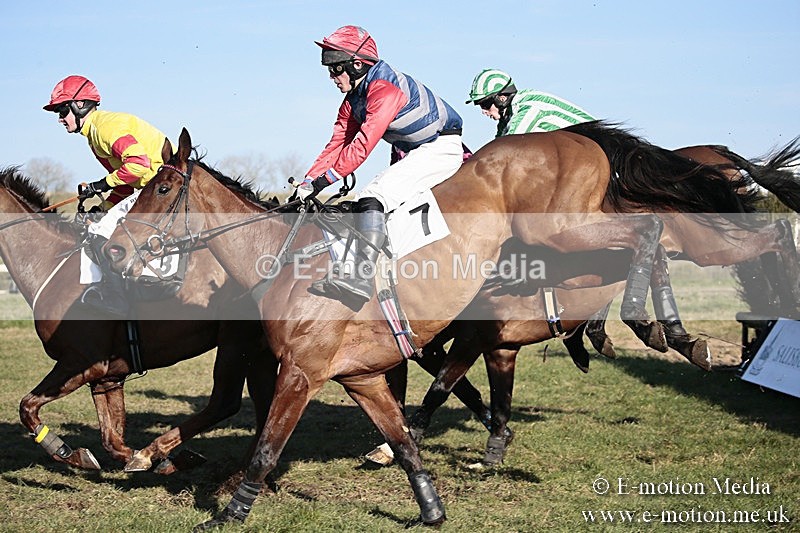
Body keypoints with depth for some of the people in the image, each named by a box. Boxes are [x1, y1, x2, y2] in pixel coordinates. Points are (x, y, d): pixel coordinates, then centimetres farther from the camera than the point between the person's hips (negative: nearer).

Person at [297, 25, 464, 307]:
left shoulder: (385, 88, -22)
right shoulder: (353, 99, 9)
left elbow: (363, 144, -29)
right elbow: (338, 143, 6)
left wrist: (323, 179, -30)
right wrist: (308, 182, -6)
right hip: (412, 153, 11)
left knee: (372, 197, -26)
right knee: (365, 202, 13)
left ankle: (361, 278, -37)